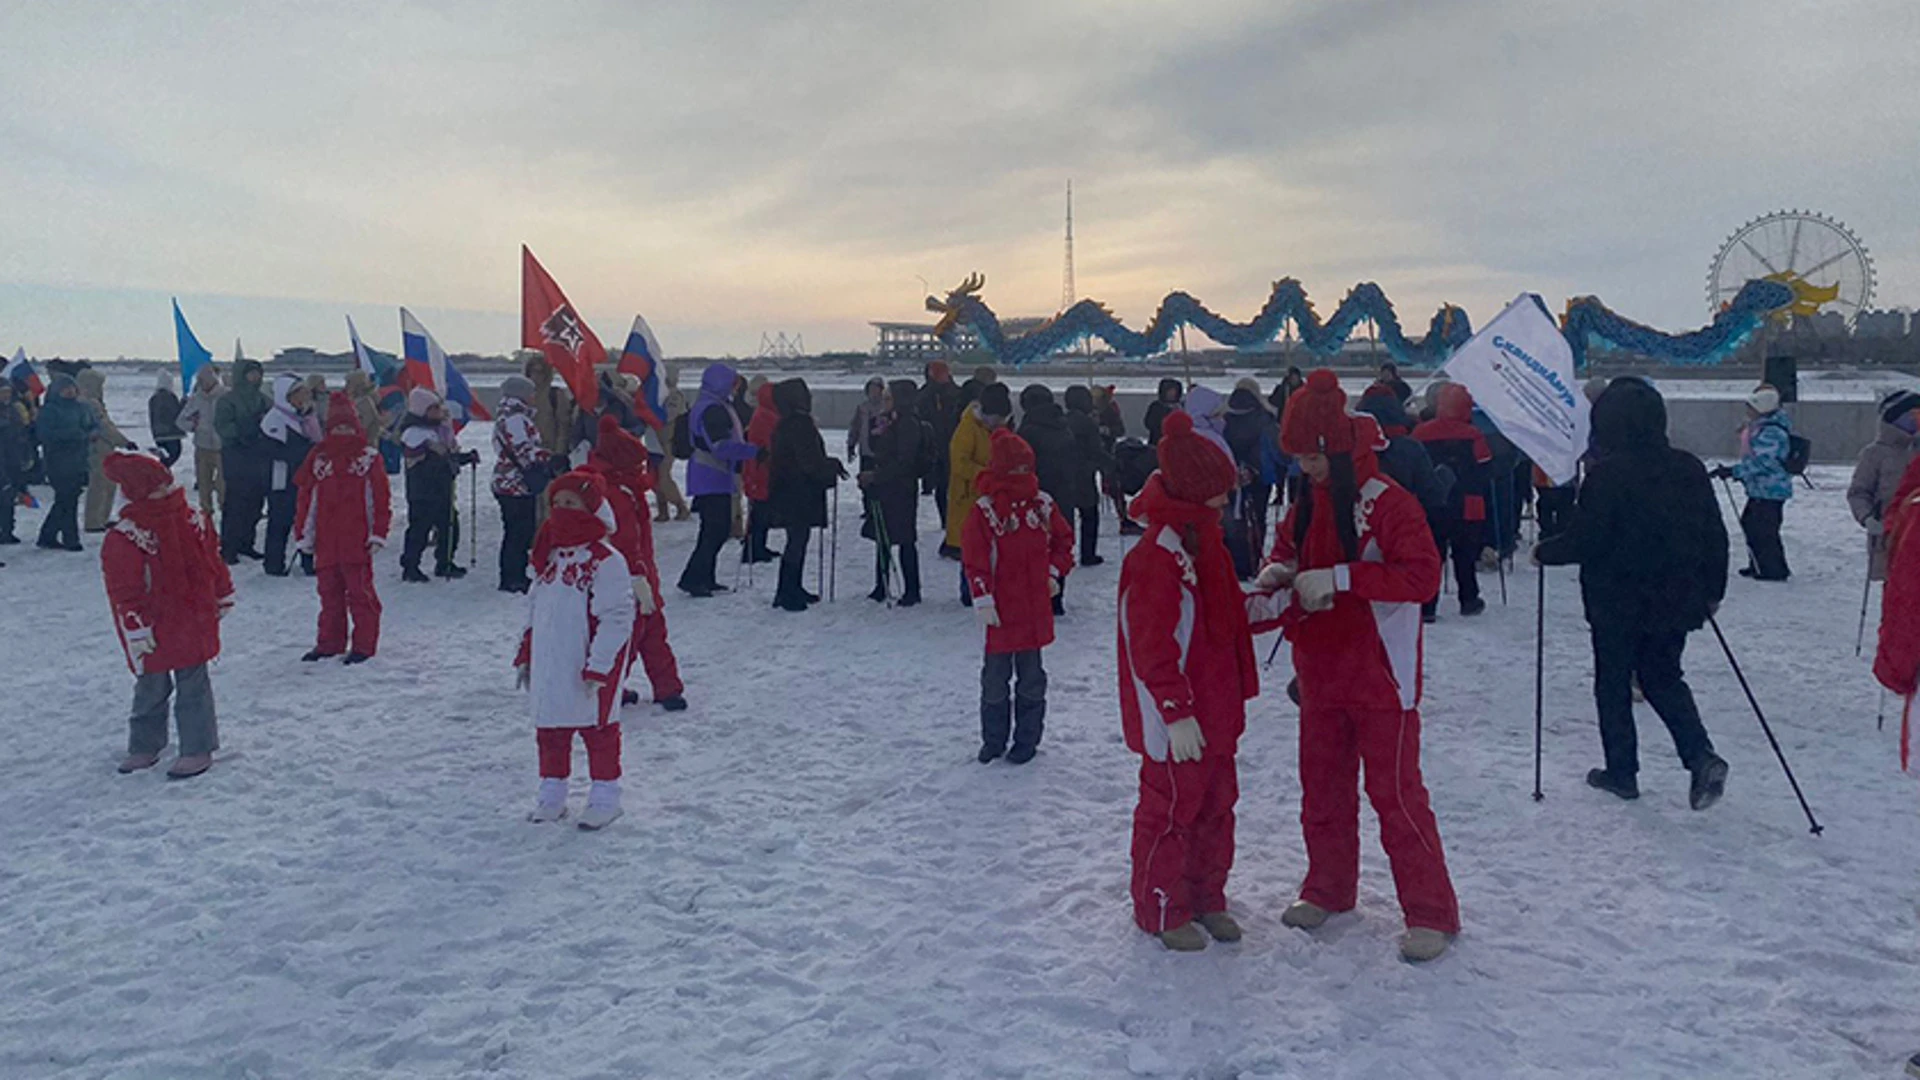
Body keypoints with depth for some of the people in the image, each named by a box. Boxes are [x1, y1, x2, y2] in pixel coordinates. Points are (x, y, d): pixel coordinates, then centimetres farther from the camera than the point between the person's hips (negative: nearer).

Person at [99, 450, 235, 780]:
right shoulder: (124, 537, -9)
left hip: (194, 623, 1)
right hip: (155, 630, -1)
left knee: (193, 685, 4)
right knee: (151, 688, 10)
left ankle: (197, 749, 11)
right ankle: (144, 747, 26)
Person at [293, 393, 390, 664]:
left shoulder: (369, 458, 2)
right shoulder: (318, 458, 10)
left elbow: (381, 499, 0)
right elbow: (306, 498, 11)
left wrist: (378, 534, -5)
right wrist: (304, 535, 8)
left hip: (357, 540, -4)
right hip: (325, 540, 4)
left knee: (360, 591, -1)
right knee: (329, 591, 11)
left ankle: (364, 644, 7)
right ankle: (329, 642, 21)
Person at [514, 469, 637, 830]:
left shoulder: (607, 561, -14)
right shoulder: (550, 558, 11)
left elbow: (615, 620, -16)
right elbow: (533, 611, 20)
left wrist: (597, 667, -18)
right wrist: (525, 655, 16)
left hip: (586, 675, -7)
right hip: (548, 670, 7)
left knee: (598, 732, 4)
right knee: (550, 732, 15)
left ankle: (605, 797, 15)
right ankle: (551, 794, 28)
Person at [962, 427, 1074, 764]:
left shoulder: (1042, 504, 3)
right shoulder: (984, 509, -9)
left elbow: (1064, 540, 17)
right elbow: (973, 559, -10)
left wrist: (1054, 572, 4)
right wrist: (983, 600, -14)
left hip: (1035, 606, 3)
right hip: (1001, 608, -3)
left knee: (1031, 675, 10)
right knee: (995, 676, 6)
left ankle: (1027, 740, 22)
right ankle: (993, 740, 22)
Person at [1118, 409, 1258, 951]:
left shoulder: (1205, 540, 9)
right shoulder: (1156, 556, -23)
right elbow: (1153, 650, -25)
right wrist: (1177, 714, -25)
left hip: (1214, 710, 10)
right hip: (1175, 722, -10)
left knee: (1216, 805, 19)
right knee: (1171, 807, 5)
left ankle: (1206, 899, 35)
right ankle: (1160, 910, 22)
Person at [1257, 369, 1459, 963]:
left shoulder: (1387, 502, -17)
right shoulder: (1308, 503, 6)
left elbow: (1423, 574, -27)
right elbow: (1287, 552, 21)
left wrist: (1339, 578, -30)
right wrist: (1276, 575, -3)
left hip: (1380, 676, -7)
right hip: (1321, 675, 8)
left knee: (1396, 793, -2)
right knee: (1322, 790, 17)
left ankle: (1430, 911, 10)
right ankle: (1328, 889, 34)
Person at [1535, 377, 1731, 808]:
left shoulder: (1607, 474, -17)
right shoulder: (1689, 469, 1)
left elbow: (1585, 540, -18)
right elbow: (1715, 536, 6)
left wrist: (1544, 553, 0)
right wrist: (1713, 590, 17)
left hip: (1618, 603, -5)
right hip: (1675, 602, 5)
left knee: (1613, 684, 11)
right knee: (1664, 679, 19)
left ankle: (1622, 772, 18)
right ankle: (1701, 757, 1)